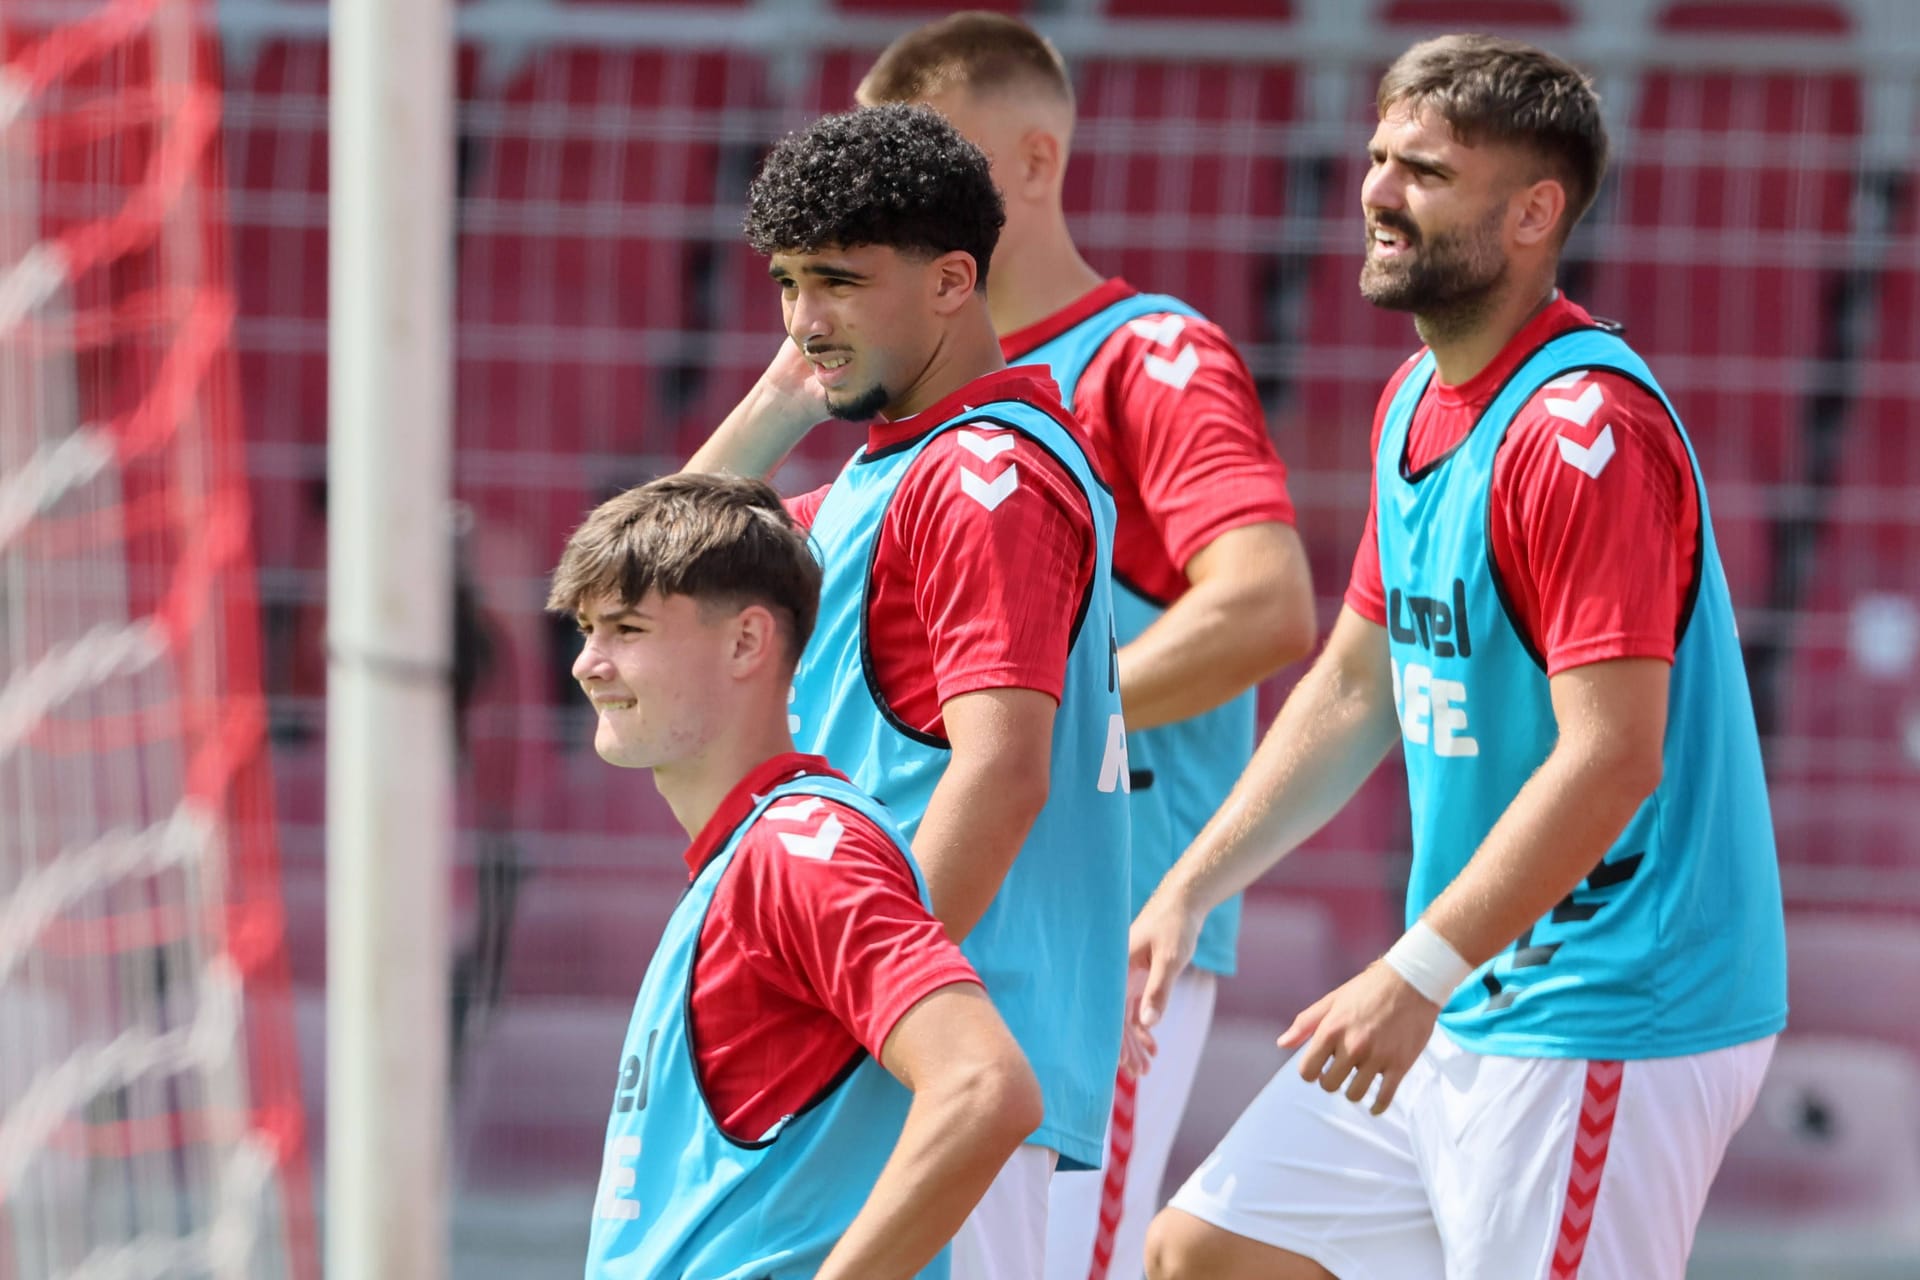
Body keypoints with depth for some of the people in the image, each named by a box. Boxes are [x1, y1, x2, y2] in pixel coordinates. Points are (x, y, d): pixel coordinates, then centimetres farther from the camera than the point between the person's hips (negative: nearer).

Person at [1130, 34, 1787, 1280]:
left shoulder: (1583, 427, -19)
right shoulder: (1418, 403, 12)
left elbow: (1613, 755, -25)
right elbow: (1355, 689, 21)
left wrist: (1419, 972, -27)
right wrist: (1186, 895, 14)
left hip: (1605, 1025, -10)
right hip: (1467, 1014, 10)